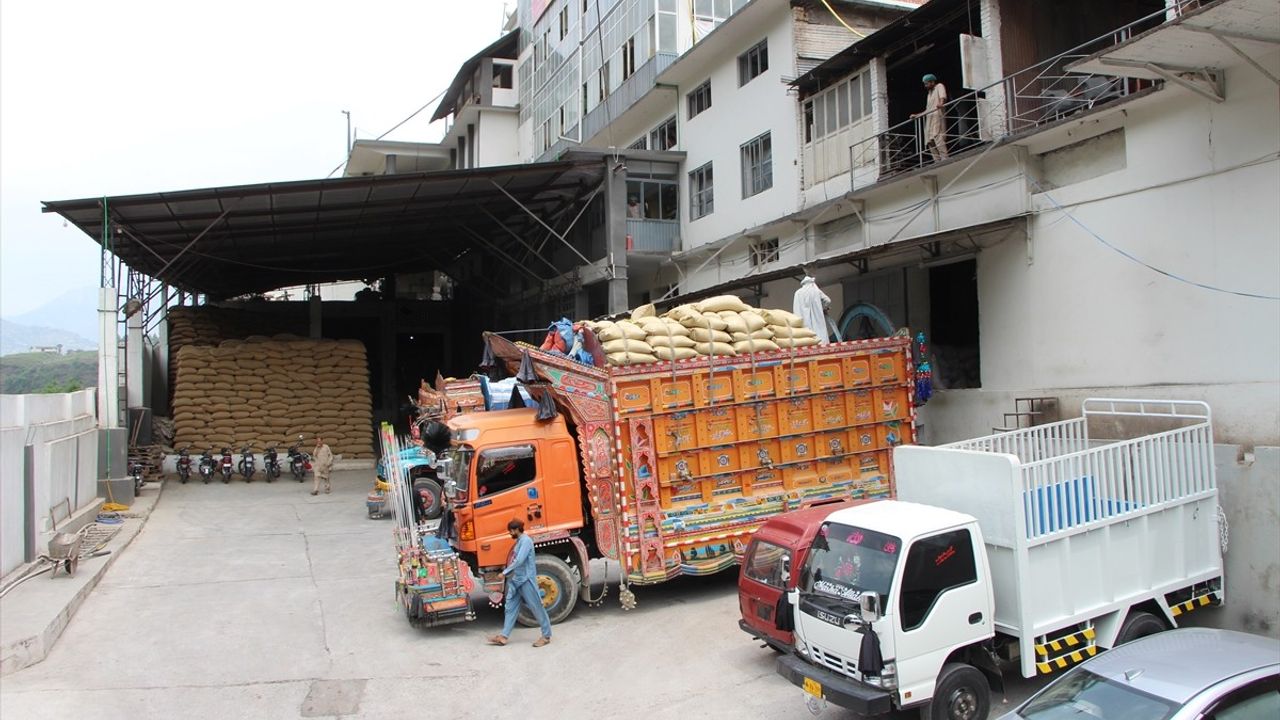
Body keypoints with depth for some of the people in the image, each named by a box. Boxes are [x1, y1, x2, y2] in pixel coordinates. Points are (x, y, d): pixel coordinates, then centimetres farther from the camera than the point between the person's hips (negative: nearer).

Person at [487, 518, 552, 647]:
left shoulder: (525, 541, -15)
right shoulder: (518, 541, 13)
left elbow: (519, 560, -23)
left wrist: (505, 572, -17)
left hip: (526, 580, -10)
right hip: (515, 580, 10)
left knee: (537, 607, -1)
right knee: (510, 607, 7)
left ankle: (546, 635, 7)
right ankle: (504, 636, 10)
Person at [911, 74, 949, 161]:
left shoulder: (939, 86, 6)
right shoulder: (929, 93, 29)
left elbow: (943, 96, -17)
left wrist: (941, 103, -37)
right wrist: (917, 115, 29)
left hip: (938, 116, -9)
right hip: (929, 119, 9)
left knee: (938, 137, -23)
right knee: (930, 141, -1)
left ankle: (945, 159, -30)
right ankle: (937, 161, -4)